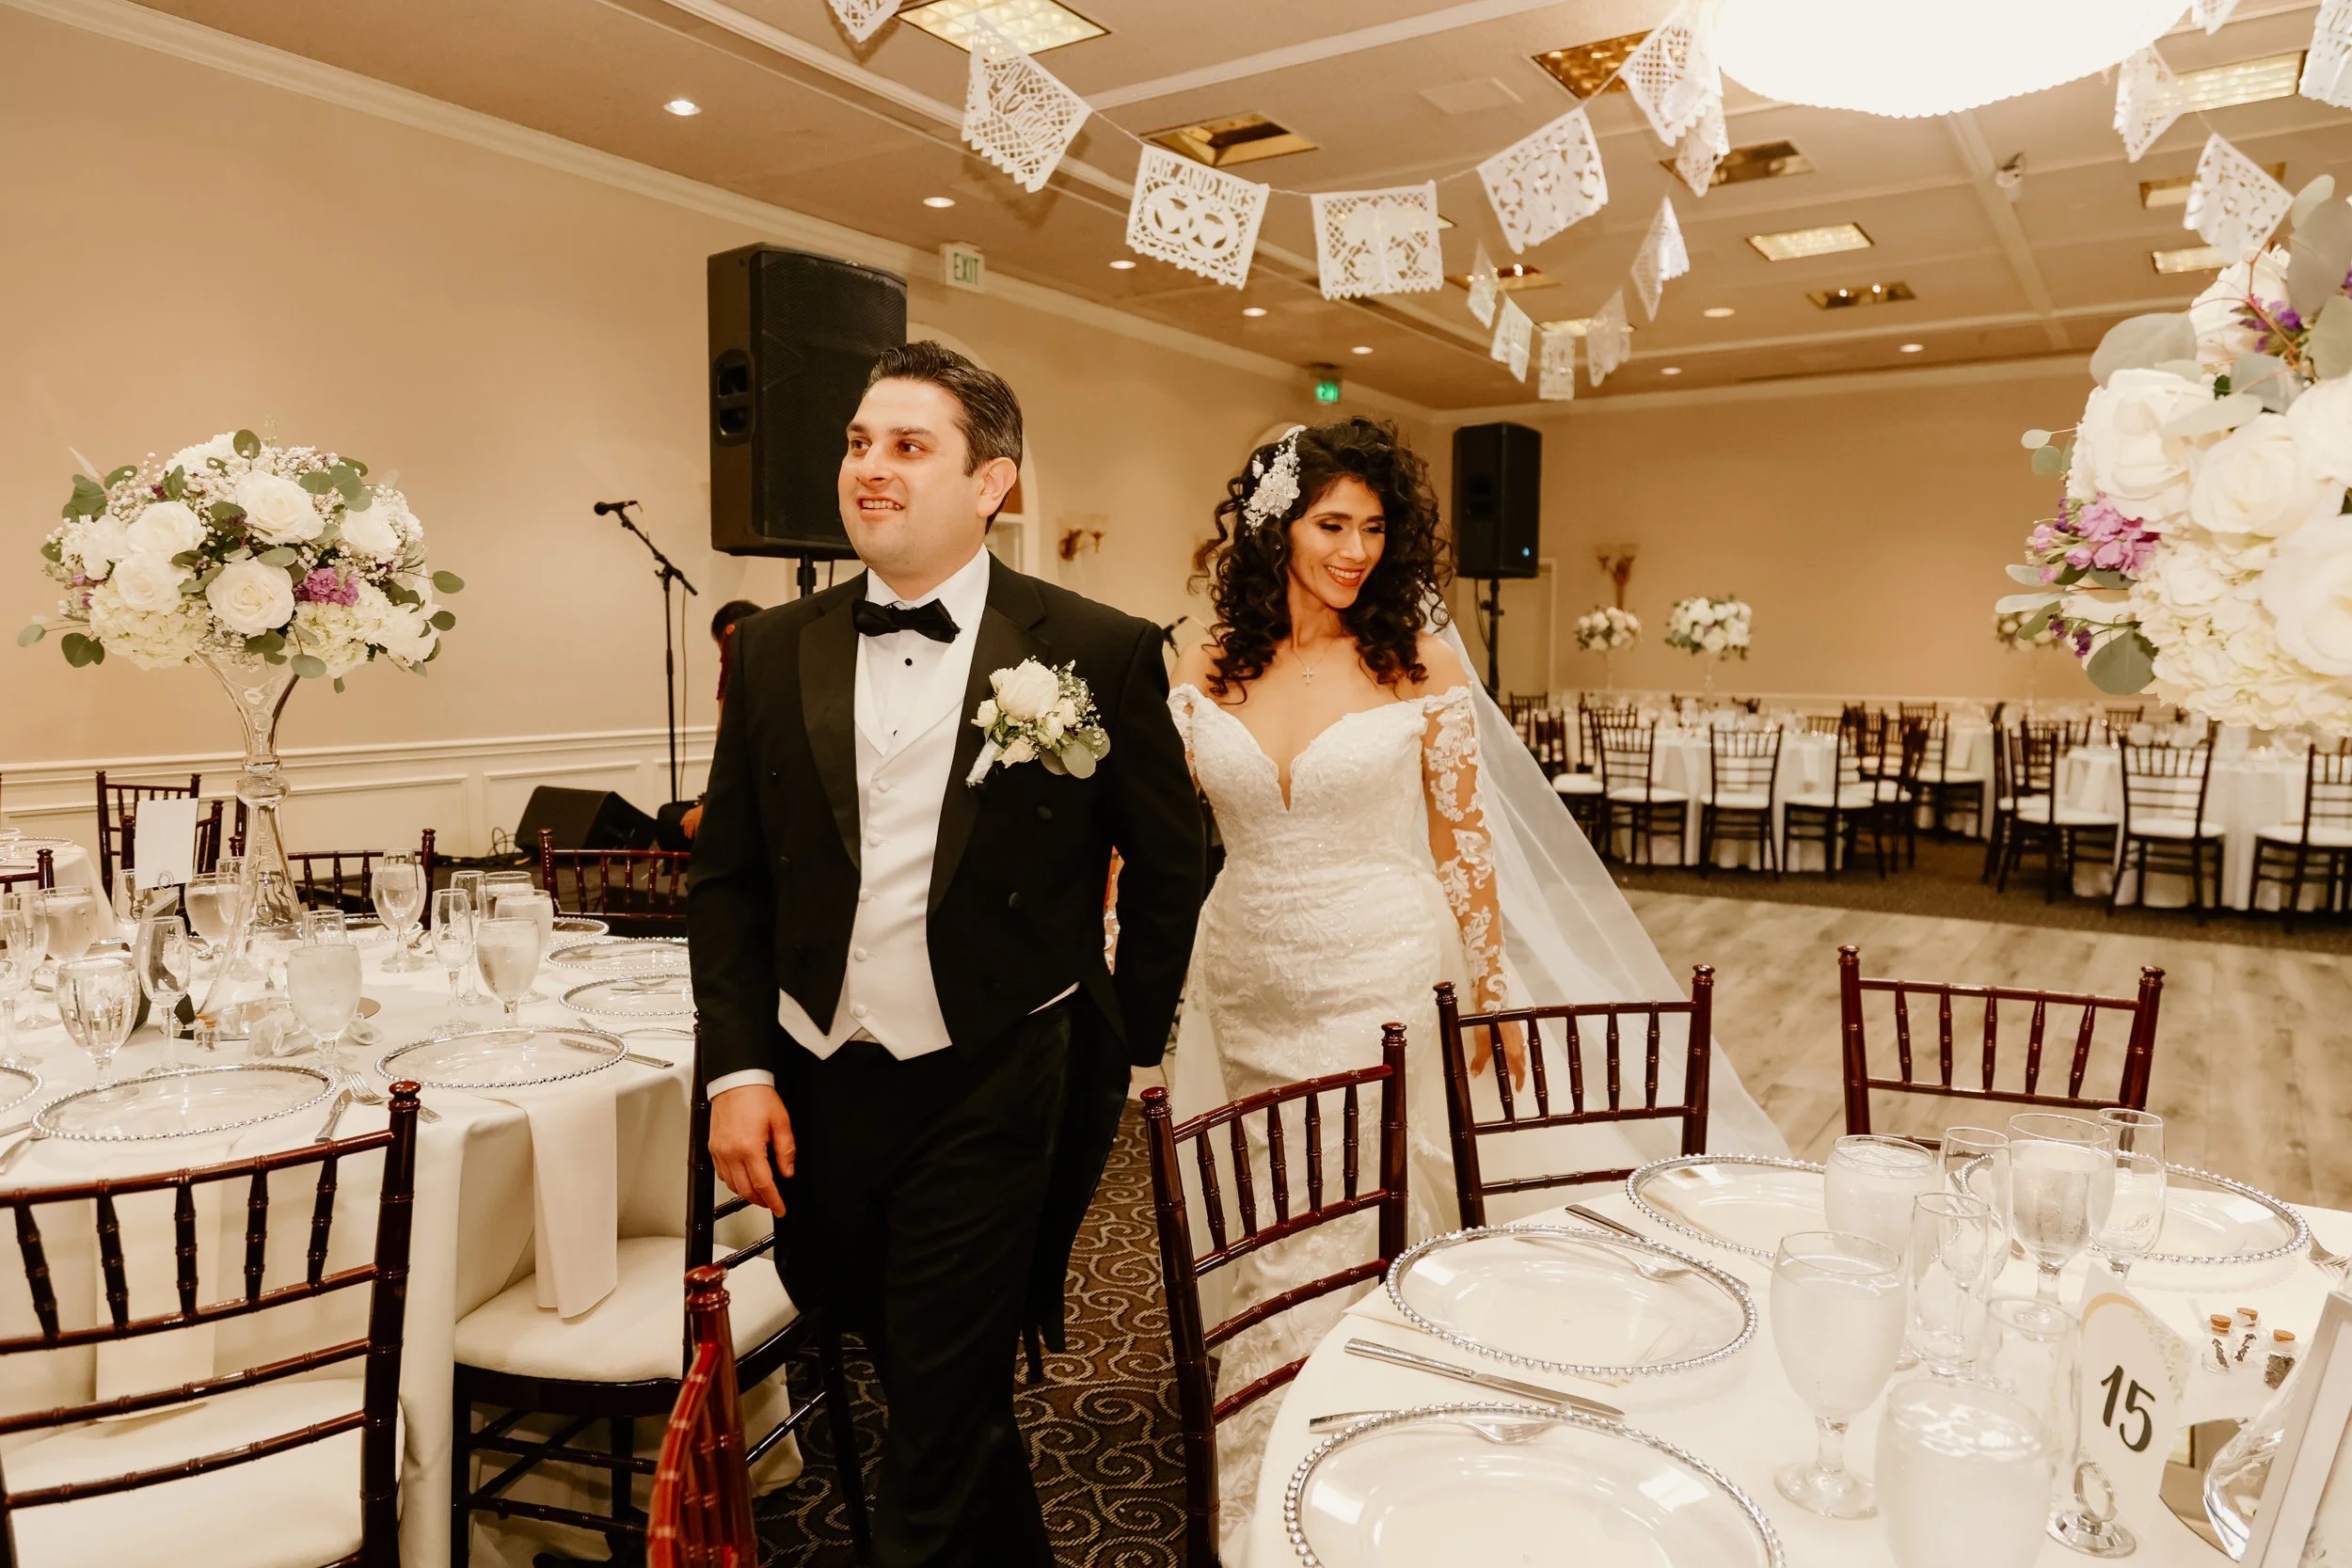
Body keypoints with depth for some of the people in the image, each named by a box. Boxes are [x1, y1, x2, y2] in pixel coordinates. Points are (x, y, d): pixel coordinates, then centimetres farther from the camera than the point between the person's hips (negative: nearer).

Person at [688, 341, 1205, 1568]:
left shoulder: (1100, 652, -8)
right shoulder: (776, 651, 3)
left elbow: (1166, 868, 0)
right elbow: (726, 878, 6)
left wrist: (1128, 1050, 3)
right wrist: (739, 1069, 0)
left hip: (994, 1097, -4)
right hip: (816, 1093, 5)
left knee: (939, 1432, 5)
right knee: (922, 1381, 23)